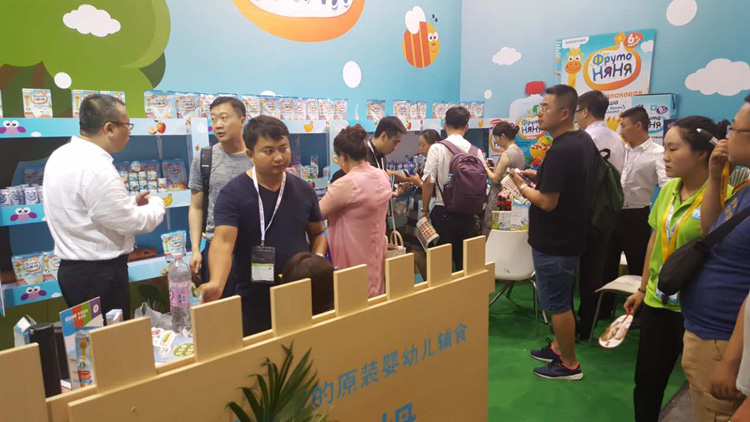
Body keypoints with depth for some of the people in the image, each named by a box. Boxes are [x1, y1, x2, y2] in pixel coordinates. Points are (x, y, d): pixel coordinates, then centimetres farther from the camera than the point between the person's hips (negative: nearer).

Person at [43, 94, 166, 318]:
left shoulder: (62, 155, 8)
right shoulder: (96, 167, -24)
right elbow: (133, 223, -19)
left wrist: (130, 203, 11)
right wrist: (156, 203, -1)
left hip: (74, 269, 10)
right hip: (99, 274, -10)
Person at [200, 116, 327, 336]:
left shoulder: (304, 190, 1)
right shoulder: (233, 193, -12)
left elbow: (318, 234, 12)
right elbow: (223, 242, -24)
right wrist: (216, 284, -42)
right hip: (254, 301, -3)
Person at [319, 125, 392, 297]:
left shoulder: (346, 184, -25)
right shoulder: (382, 177, -1)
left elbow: (317, 214, -14)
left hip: (354, 260, -7)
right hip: (376, 256, 8)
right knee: (374, 298, 20)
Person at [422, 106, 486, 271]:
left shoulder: (437, 148, -9)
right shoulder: (476, 151, 1)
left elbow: (428, 182, -11)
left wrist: (425, 210, 0)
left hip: (443, 211, -3)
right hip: (467, 213, 3)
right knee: (464, 260, 14)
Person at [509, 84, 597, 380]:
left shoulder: (559, 151, -26)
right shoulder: (584, 141, 6)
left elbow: (547, 202, -26)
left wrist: (522, 186, -10)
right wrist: (538, 177, 9)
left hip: (554, 242, -10)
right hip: (571, 234, 10)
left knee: (557, 303, 4)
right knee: (560, 299, 22)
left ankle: (569, 364, 18)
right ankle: (559, 347, 37)